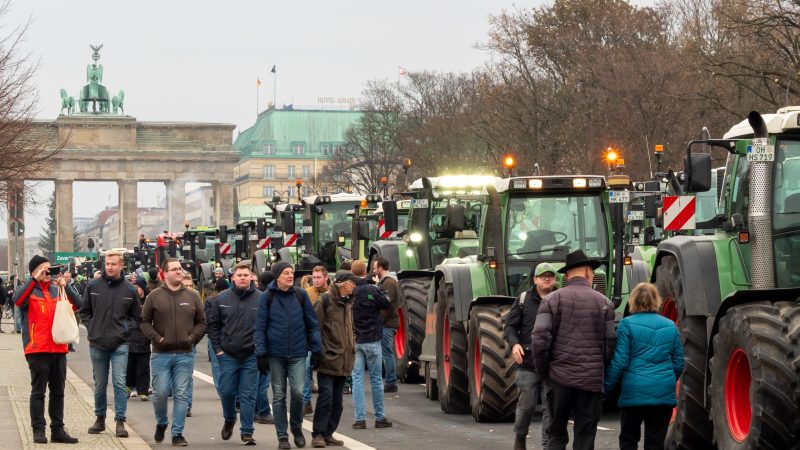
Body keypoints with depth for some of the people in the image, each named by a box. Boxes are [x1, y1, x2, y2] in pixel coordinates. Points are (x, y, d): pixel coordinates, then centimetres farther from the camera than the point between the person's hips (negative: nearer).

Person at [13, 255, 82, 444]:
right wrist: (35, 279, -24)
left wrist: (65, 286, -10)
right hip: (37, 349, -5)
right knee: (38, 392, -2)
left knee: (58, 392, 9)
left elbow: (77, 305, 3)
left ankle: (57, 429, 15)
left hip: (59, 349, 5)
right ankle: (38, 430, 1)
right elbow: (17, 300, -22)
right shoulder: (29, 290, 1)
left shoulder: (57, 290, 14)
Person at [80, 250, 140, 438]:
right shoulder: (93, 286, 2)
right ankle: (100, 419, 23)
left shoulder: (129, 290, 2)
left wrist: (125, 329, -2)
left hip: (120, 344, -1)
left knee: (119, 383, -8)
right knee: (100, 385, 11)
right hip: (97, 343, 1)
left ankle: (120, 421, -5)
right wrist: (92, 328, 0)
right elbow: (84, 311, 11)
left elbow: (136, 317, 13)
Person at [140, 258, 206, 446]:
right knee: (160, 393, -1)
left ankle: (178, 433, 7)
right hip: (161, 354, -1)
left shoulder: (192, 296, 7)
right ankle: (161, 423, 25)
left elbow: (201, 322, 12)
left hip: (185, 355, 1)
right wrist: (157, 338, -8)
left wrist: (193, 338, -2)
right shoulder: (155, 296, 1)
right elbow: (145, 322, 3)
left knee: (181, 395, 1)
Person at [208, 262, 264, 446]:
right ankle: (229, 420, 35)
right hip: (228, 355, 2)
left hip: (251, 356, -2)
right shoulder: (222, 298, 1)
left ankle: (247, 432, 8)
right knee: (227, 392, 8)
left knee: (248, 396, 1)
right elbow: (213, 324, 8)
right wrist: (217, 348, 2)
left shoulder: (261, 298, -4)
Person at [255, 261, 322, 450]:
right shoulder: (267, 297, 0)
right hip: (275, 354, 0)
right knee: (279, 396, 5)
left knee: (297, 392, -9)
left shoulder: (301, 295, 3)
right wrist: (261, 353, -6)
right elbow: (260, 327, 0)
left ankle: (296, 427, 15)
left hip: (298, 353, 0)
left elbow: (313, 324, 6)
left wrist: (316, 349, 2)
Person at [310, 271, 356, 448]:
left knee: (337, 400, 8)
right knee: (326, 397, -9)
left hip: (343, 360, 8)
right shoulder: (325, 300, -9)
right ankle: (318, 434, -3)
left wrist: (351, 350, 18)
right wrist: (319, 352, -16)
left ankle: (328, 433, 14)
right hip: (328, 359, -8)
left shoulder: (347, 302, 15)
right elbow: (316, 327, -12)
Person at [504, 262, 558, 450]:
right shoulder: (523, 299, 4)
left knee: (550, 408, 0)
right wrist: (514, 343, -14)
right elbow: (510, 325, 4)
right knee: (526, 405, 6)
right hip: (528, 364, 0)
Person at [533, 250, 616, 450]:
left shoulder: (552, 300, 0)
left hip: (559, 378, 0)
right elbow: (611, 344, 1)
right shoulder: (603, 303, 4)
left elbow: (540, 341, -8)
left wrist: (543, 372, 4)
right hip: (592, 381, 0)